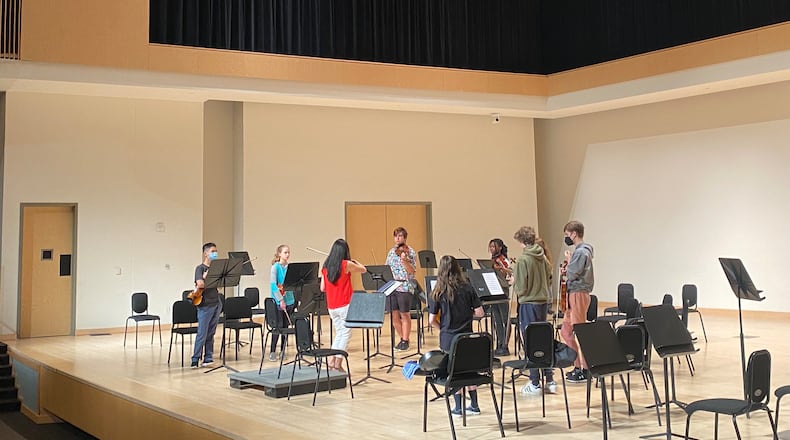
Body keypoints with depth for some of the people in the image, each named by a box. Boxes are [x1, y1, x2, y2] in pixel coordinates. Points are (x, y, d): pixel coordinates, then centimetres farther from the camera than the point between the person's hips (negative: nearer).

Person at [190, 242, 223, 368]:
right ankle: (195, 360, -1)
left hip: (216, 303, 6)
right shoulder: (200, 268, -5)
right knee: (202, 333, -6)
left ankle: (208, 358, 14)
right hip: (205, 305, -6)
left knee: (211, 333, 9)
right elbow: (200, 284, -19)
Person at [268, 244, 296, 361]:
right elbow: (273, 284, -14)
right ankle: (272, 352, 5)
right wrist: (280, 299, -19)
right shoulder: (276, 267, -8)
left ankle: (283, 351, 17)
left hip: (289, 300, 5)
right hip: (278, 301, -5)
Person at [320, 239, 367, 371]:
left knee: (339, 333, 18)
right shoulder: (346, 264, -10)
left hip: (331, 306, 6)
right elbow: (363, 269, 5)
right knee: (345, 333, 2)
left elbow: (322, 288, 8)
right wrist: (354, 261, 20)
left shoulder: (326, 267, 5)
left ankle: (331, 360, 11)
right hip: (345, 304, -6)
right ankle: (338, 363, -1)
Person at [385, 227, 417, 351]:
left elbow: (412, 271, -12)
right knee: (395, 315, 5)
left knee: (405, 315, -2)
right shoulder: (391, 252, 15)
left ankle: (405, 341, 6)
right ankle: (402, 339, 19)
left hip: (405, 287, -5)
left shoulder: (410, 252, -2)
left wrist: (404, 260, -27)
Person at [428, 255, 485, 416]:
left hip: (448, 338, -2)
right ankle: (474, 405, 23)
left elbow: (432, 321, -8)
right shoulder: (467, 288, -3)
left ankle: (458, 408, 14)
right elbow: (479, 313, -2)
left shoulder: (438, 292, -8)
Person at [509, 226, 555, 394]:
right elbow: (549, 278, 14)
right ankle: (550, 380, 17)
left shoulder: (522, 259, -16)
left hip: (529, 303, -7)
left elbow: (520, 288, -16)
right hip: (543, 301, 7)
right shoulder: (542, 257, 5)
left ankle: (535, 383, 5)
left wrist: (514, 282, 3)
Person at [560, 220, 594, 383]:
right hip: (574, 294, 11)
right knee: (566, 331, 14)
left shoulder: (581, 252, -16)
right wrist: (568, 270, 5)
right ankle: (578, 365, 19)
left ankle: (584, 370, 0)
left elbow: (572, 274, -19)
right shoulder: (581, 251, 16)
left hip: (578, 294, -11)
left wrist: (568, 261, -4)